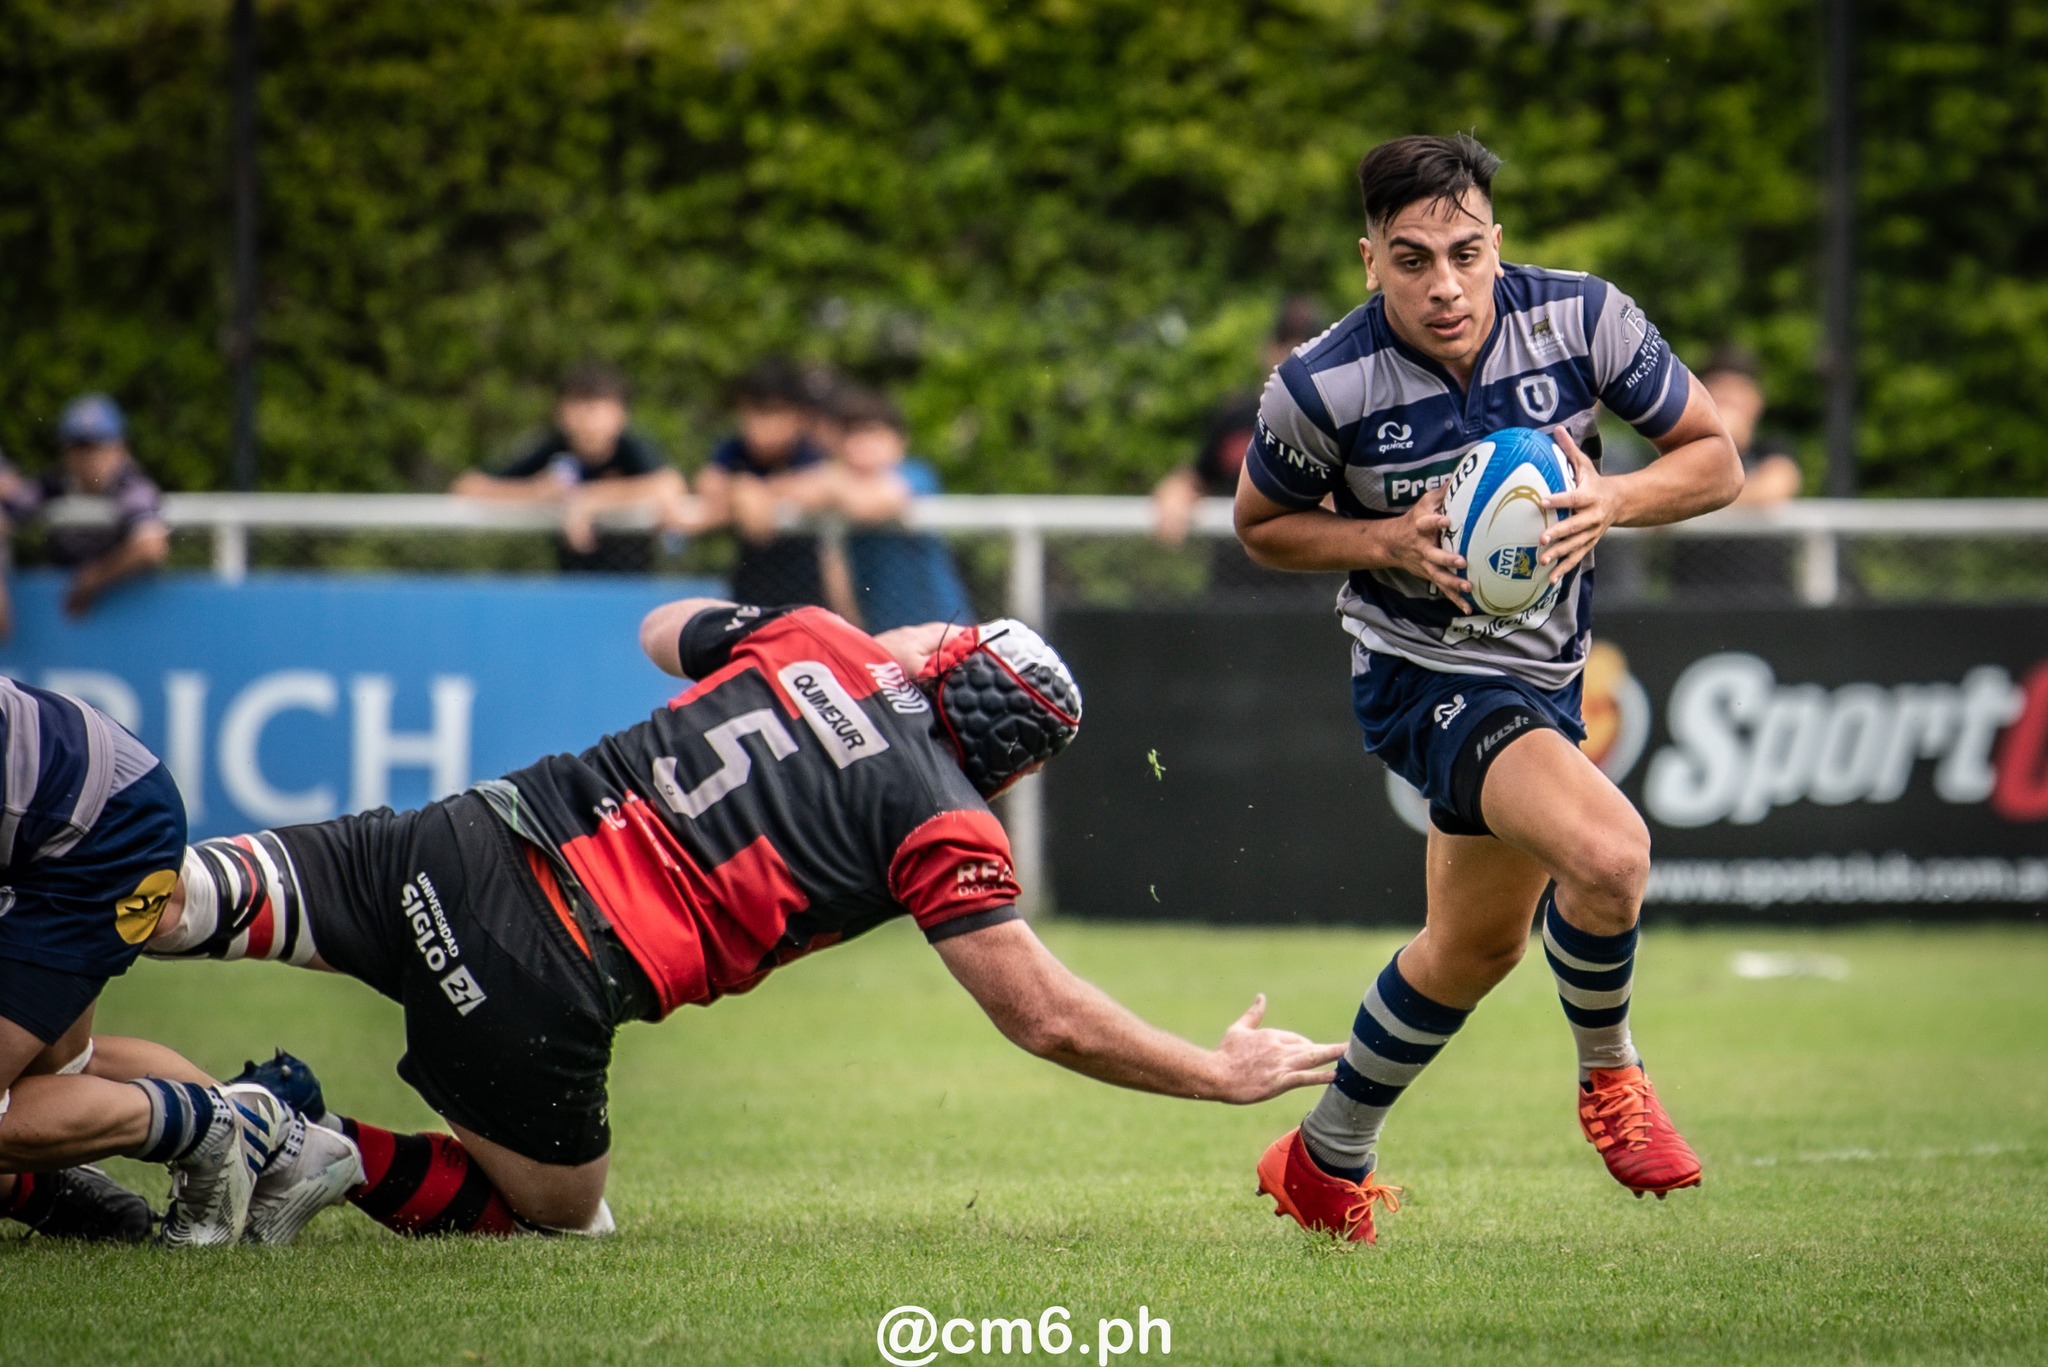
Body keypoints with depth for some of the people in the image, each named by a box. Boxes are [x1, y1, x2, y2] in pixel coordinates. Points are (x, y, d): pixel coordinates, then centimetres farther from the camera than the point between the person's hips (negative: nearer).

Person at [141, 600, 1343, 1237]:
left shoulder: (814, 640, 14)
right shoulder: (944, 825, 0)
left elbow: (661, 629, 35)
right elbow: (1047, 1021, 0)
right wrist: (1224, 1074, 12)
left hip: (474, 838, 5)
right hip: (556, 988, -5)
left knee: (260, 890, 18)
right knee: (560, 1215, 16)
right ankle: (313, 1150, -7)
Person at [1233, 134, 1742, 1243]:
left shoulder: (1583, 320, -15)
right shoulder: (1320, 389, -21)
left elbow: (1715, 457, -4)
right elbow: (1262, 524, -2)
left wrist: (1613, 502, -24)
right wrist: (1388, 542, -21)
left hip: (1544, 669, 6)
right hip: (1425, 679, -6)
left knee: (1474, 944, 21)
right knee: (1606, 852, -30)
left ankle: (1329, 1161, 42)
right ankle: (1609, 1075, -1)